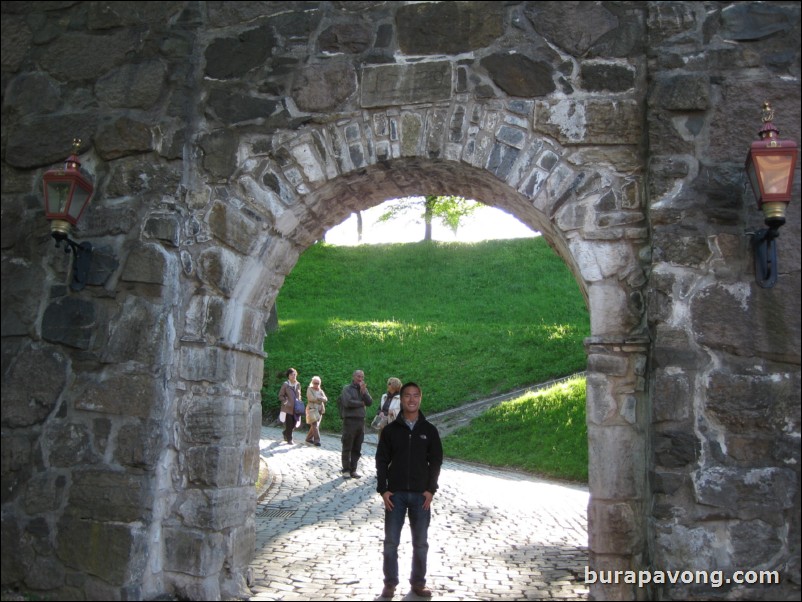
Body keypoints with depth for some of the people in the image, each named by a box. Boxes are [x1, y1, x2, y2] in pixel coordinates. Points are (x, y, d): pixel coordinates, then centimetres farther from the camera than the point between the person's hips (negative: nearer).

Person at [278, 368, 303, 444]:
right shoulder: (285, 384, -5)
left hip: (296, 408, 5)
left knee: (293, 424, 7)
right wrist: (286, 402, -14)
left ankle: (285, 433, 33)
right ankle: (289, 439, 11)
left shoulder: (298, 384, 8)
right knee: (289, 424, -2)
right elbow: (280, 396, -2)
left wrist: (299, 403, 5)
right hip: (288, 408, -4)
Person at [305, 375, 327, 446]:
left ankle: (309, 438, 21)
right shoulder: (309, 389, 0)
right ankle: (317, 440, -12)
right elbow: (311, 398, -14)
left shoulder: (320, 391, 16)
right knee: (315, 425, -13)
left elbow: (325, 399, 3)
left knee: (314, 426, 7)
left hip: (319, 410, 6)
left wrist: (318, 398, -14)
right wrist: (320, 399, -8)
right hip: (312, 409, -6)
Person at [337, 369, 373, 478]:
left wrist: (363, 391, -11)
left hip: (361, 420, 5)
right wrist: (361, 403, -5)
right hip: (349, 421, -5)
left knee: (357, 448, 8)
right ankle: (346, 470, 10)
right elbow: (347, 402, -16)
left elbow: (369, 402, 3)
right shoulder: (347, 388, -2)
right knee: (347, 447, 1)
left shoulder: (364, 389, 14)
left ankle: (353, 469, 16)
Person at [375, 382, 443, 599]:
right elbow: (381, 461, 1)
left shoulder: (429, 430, 0)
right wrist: (383, 489, -6)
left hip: (421, 494, 1)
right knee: (391, 542, 5)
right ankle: (390, 583, 19)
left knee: (420, 543, 9)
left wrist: (431, 490, -5)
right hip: (395, 494, 0)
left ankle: (418, 582, 23)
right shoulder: (390, 430, -1)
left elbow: (436, 461, 3)